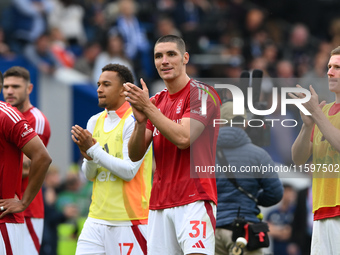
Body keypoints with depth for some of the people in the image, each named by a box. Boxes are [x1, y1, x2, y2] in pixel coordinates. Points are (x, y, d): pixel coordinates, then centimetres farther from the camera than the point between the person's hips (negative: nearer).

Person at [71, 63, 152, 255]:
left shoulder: (135, 121, -9)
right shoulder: (95, 121, 13)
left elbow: (129, 171, -17)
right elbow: (89, 175, 14)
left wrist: (93, 149, -17)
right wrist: (88, 155, -7)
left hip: (129, 219, -7)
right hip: (97, 217, 7)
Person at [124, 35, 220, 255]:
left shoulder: (201, 94, -4)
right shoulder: (156, 101, 17)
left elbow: (183, 138, -17)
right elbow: (135, 155, 10)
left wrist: (148, 107, -15)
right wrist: (141, 121, -8)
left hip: (194, 199, -7)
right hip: (159, 203, 7)